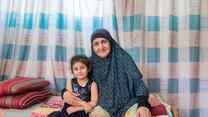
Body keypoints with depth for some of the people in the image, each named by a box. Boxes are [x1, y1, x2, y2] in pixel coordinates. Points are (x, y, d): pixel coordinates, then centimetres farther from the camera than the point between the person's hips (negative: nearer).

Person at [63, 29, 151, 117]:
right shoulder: (92, 63, 3)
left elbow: (137, 81, -8)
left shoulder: (123, 58, -4)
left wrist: (143, 104, -24)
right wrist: (66, 92, -9)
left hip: (128, 104, -1)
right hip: (105, 107, 2)